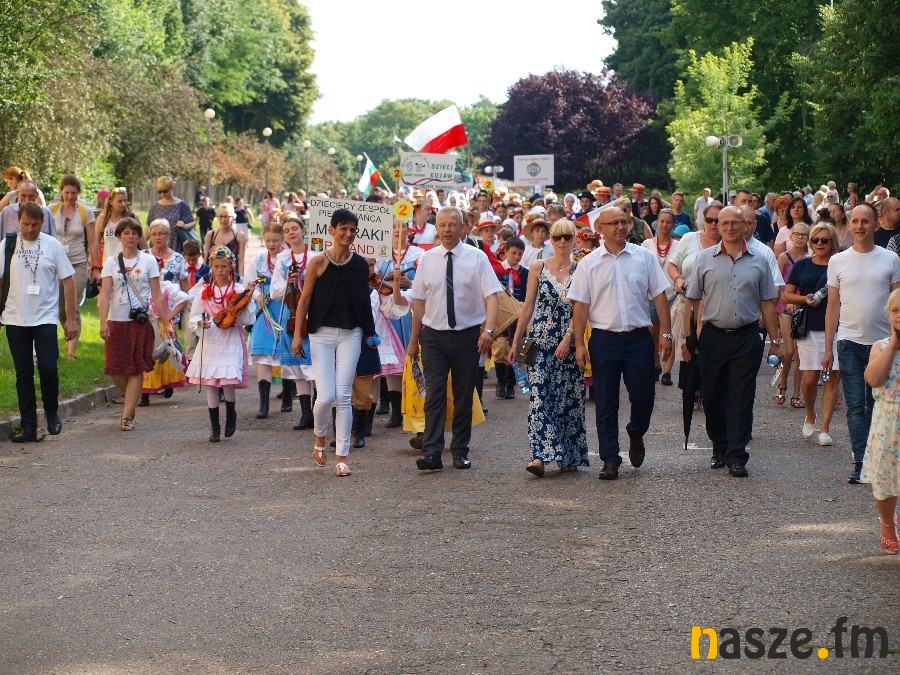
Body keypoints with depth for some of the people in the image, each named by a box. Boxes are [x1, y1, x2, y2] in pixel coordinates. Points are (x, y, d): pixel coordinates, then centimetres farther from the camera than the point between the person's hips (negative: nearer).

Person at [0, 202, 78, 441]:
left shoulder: (52, 245, 0)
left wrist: (71, 319, 0)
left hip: (46, 317, -2)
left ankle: (52, 415, 14)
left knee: (48, 368, -10)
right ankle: (28, 427, 10)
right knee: (23, 373, 4)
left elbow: (68, 281, 3)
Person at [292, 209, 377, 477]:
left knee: (343, 396, -2)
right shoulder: (319, 262, -4)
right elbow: (305, 299, 0)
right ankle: (320, 438, 23)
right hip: (322, 334, -2)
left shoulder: (360, 263, 4)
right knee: (326, 396, -8)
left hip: (351, 334, 2)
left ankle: (341, 456, 4)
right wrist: (297, 334, -3)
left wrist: (370, 332, 11)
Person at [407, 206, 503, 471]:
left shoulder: (476, 258, -3)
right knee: (434, 395, -7)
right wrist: (414, 340, 9)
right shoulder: (427, 259, 4)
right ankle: (432, 453, -11)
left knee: (464, 396, 8)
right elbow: (419, 301, 8)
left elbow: (491, 296, -10)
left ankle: (460, 451, 18)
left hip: (467, 335, -1)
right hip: (434, 335, 1)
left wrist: (488, 329, -25)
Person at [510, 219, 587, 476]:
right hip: (541, 342, 0)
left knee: (570, 399, 4)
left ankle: (570, 457, 15)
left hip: (570, 344, 0)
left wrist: (568, 338, -17)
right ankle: (540, 455, -16)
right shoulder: (538, 267, 4)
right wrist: (516, 341, 7)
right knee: (539, 396, -10)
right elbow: (528, 307, 8)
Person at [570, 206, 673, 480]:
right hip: (604, 339, 0)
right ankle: (609, 460, 9)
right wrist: (579, 344, -4)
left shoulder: (644, 257, 4)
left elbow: (659, 296, 5)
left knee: (643, 396, 1)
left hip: (639, 337, 1)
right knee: (606, 403, 2)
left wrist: (666, 333, -2)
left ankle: (636, 436, 33)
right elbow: (581, 305, 1)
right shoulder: (589, 263, 3)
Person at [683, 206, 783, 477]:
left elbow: (767, 303, 9)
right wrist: (686, 337, 0)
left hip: (747, 337, -1)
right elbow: (691, 301, 5)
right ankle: (720, 448, 24)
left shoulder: (758, 261, 6)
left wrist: (775, 340, 6)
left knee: (741, 399, -3)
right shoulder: (706, 259, 4)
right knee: (713, 397, 7)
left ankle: (736, 457, -2)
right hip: (713, 336, 1)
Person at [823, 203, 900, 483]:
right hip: (850, 342, 0)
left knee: (877, 404, 5)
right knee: (856, 405, -3)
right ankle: (861, 462, -3)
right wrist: (828, 349, 5)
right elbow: (833, 307, 8)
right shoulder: (838, 261, 5)